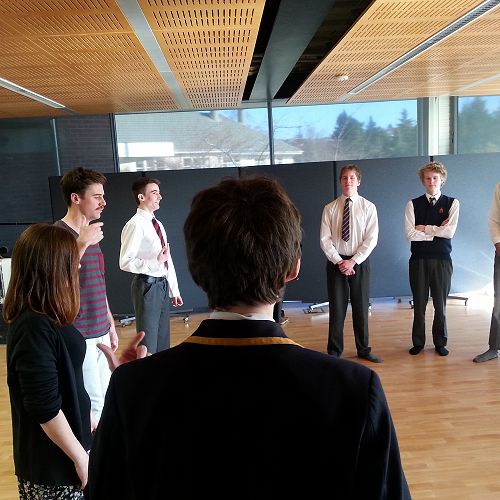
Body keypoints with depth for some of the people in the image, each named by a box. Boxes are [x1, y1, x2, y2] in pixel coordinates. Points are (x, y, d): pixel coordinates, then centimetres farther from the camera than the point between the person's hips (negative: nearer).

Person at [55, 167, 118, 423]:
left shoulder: (92, 234, 12)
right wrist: (82, 244, -29)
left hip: (101, 334, 8)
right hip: (79, 336, -8)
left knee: (104, 400, 15)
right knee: (91, 404, -3)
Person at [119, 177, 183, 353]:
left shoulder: (157, 224, 10)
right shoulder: (135, 225, -15)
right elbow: (125, 262, -19)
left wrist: (174, 290, 14)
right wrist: (155, 263, -26)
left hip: (163, 285, 8)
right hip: (147, 285, -8)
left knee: (163, 338, 19)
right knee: (148, 340, 3)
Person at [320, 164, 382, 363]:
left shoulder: (368, 207, 0)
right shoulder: (330, 208, 2)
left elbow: (371, 239, -6)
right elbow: (325, 240, -2)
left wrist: (353, 261, -14)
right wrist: (339, 261, -12)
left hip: (360, 262, 0)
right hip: (335, 262, 0)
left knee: (361, 308, 9)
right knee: (336, 308, 5)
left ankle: (363, 350, 26)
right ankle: (334, 351, 19)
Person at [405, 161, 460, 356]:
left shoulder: (452, 203, 3)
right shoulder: (413, 204, 3)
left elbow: (450, 232, -11)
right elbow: (410, 234, -9)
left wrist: (424, 228, -7)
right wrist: (437, 231, -7)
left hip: (442, 259, 0)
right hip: (418, 259, 0)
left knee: (440, 304, 8)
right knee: (419, 304, 8)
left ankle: (440, 342, 24)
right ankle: (418, 342, 23)